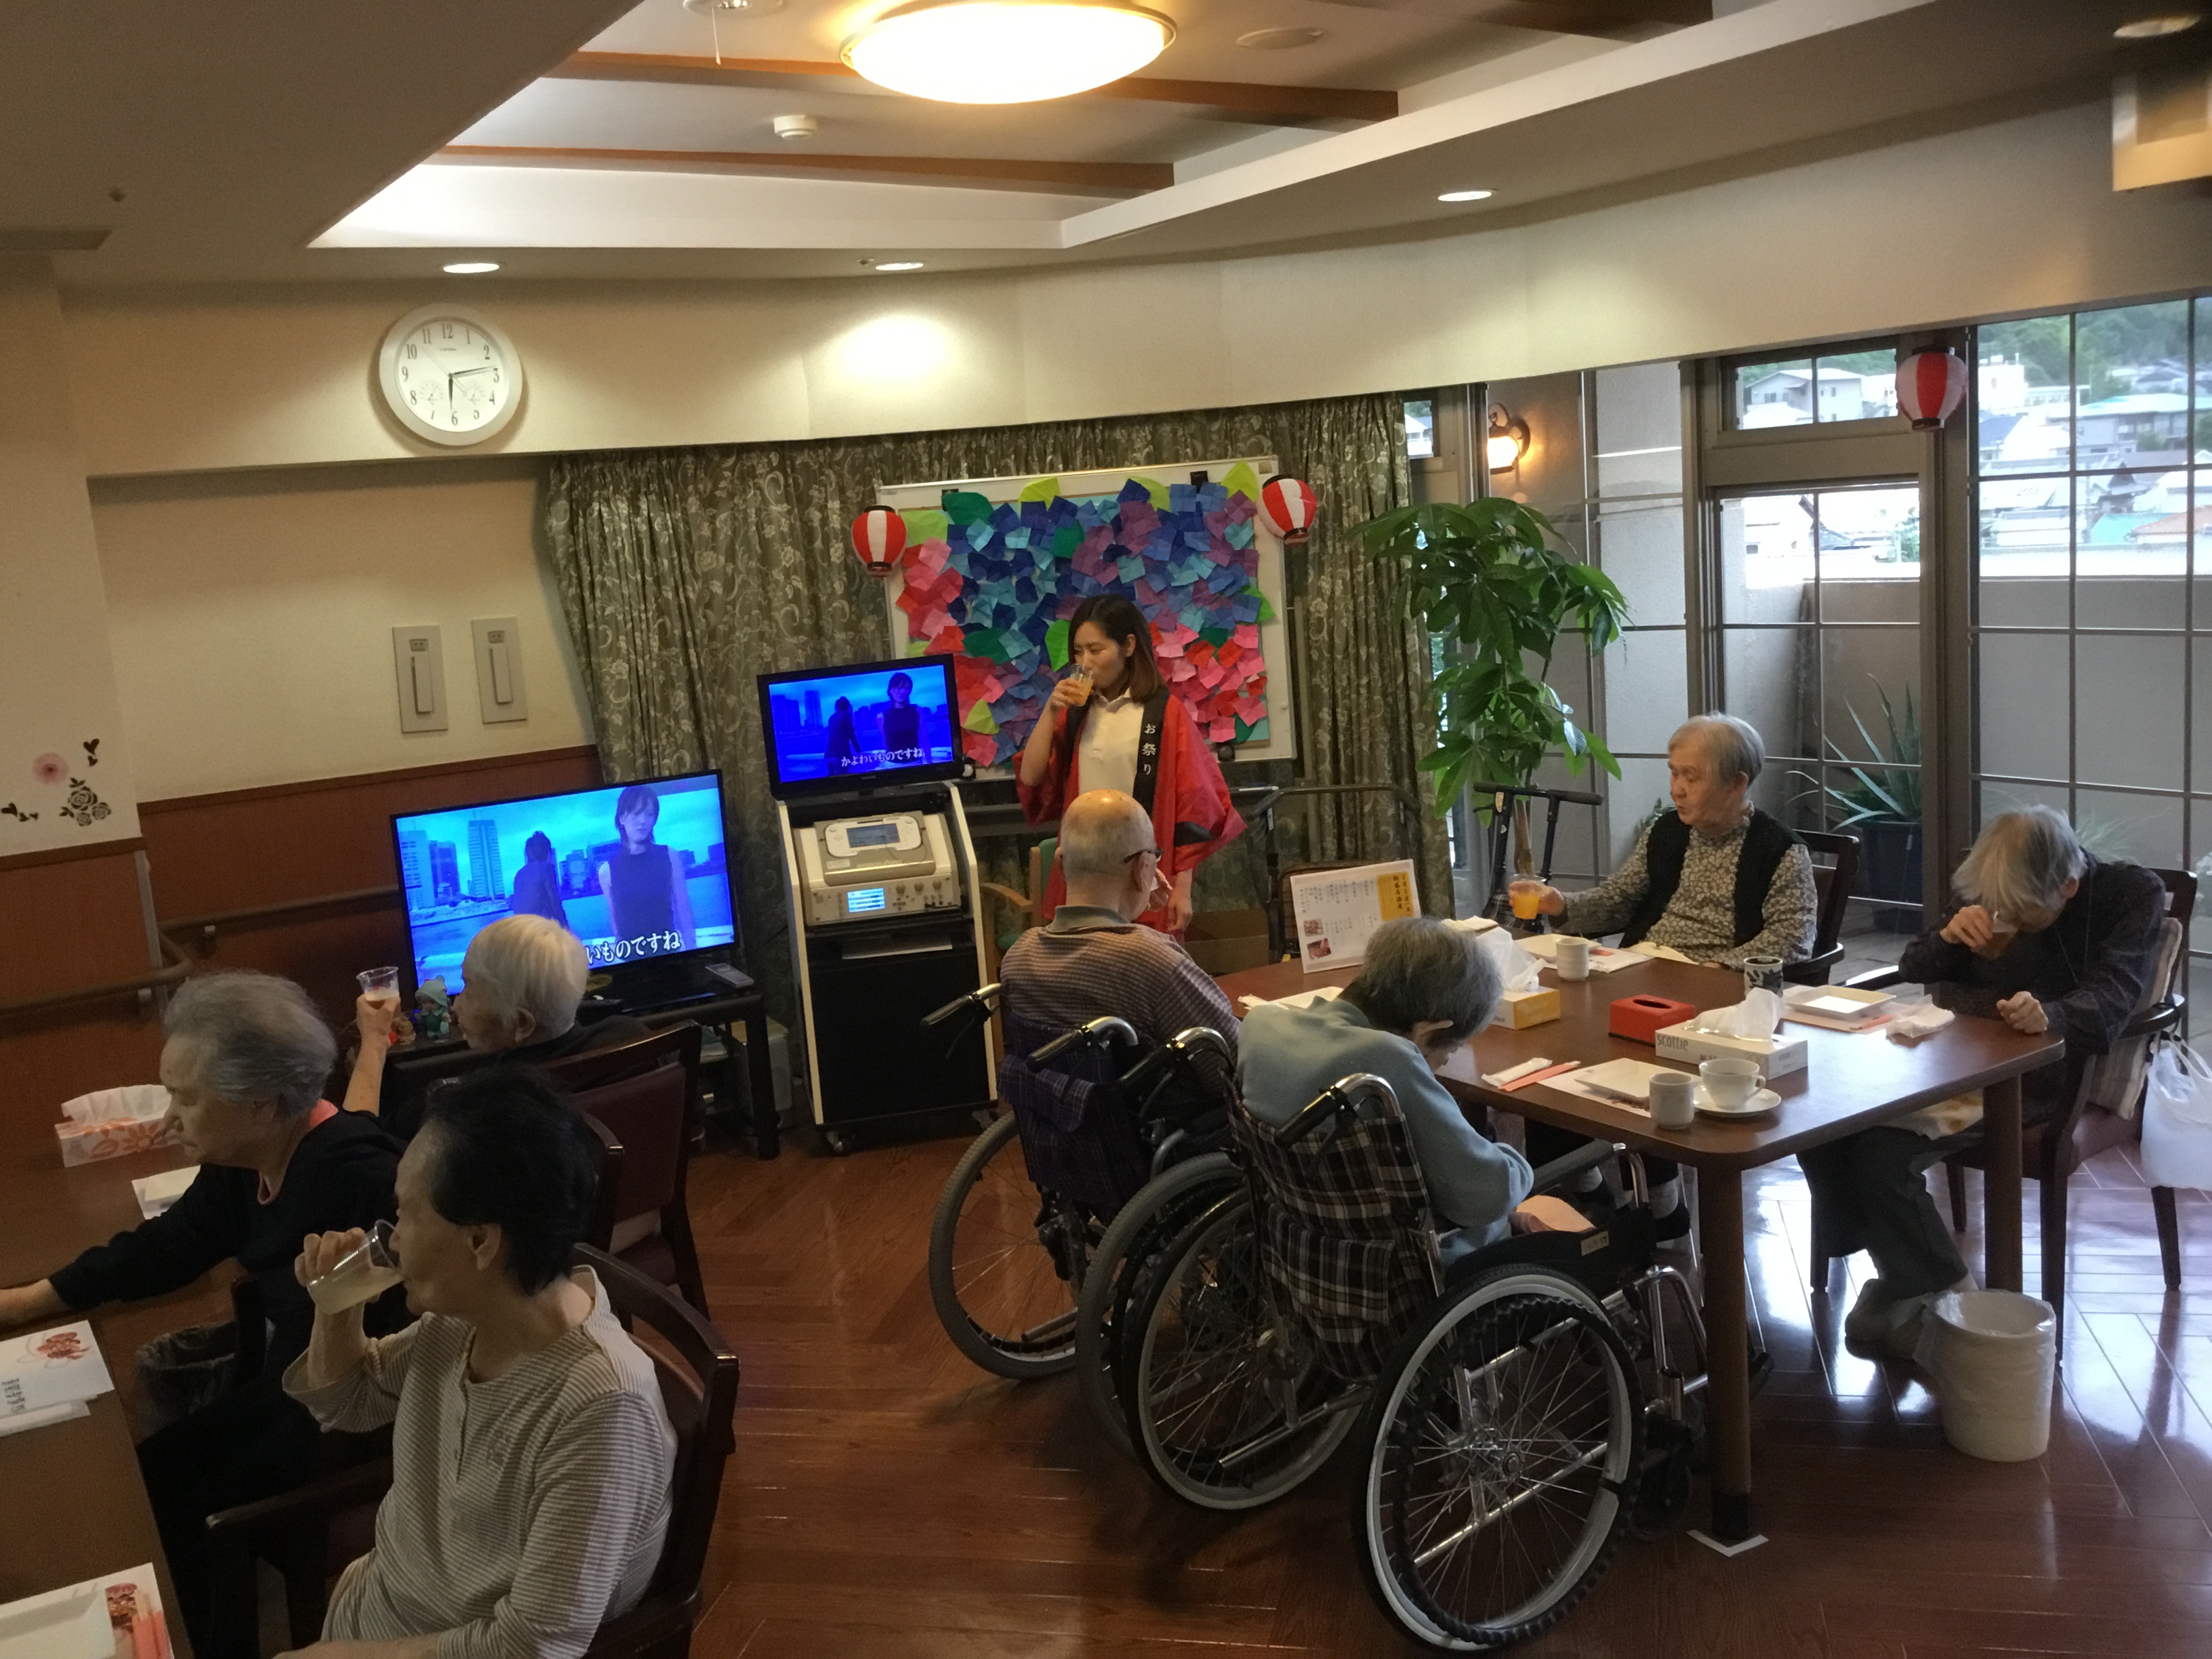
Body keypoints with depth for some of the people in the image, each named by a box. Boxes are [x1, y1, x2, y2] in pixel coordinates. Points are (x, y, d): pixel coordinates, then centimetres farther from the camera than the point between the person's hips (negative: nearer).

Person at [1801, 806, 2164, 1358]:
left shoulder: (2133, 894, -3)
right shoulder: (1996, 894, 12)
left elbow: (2109, 1002, -17)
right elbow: (1914, 972, 15)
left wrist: (2048, 1014, -40)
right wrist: (1948, 935, -9)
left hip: (2045, 1077, -6)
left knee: (1882, 1152, -27)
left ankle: (1950, 1300, -5)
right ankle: (1898, 1273, -1)